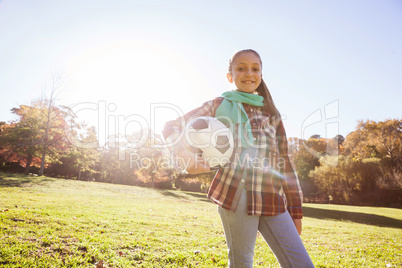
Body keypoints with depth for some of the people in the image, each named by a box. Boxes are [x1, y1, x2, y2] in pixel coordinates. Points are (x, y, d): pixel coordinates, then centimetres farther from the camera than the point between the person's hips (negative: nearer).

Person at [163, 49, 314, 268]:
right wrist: (188, 156, -12)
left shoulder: (271, 113, 18)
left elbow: (283, 161, 17)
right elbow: (172, 128, 6)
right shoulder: (220, 106, 8)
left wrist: (295, 209, 14)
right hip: (237, 194, -4)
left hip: (273, 200, 4)